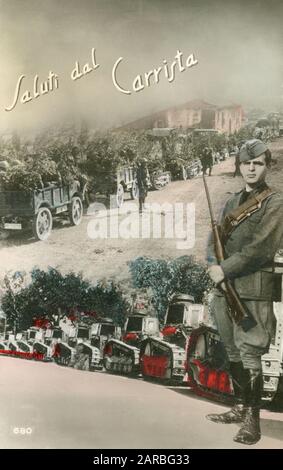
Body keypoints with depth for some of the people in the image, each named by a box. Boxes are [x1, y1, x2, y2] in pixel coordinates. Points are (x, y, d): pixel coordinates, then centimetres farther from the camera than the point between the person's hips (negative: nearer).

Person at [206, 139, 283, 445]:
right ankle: (240, 408, 30)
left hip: (253, 290, -6)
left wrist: (225, 270, -14)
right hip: (225, 288, 7)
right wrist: (213, 265, -9)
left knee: (249, 356, -4)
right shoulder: (232, 202, 15)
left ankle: (252, 421, 9)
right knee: (233, 352, 15)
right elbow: (215, 238, 11)